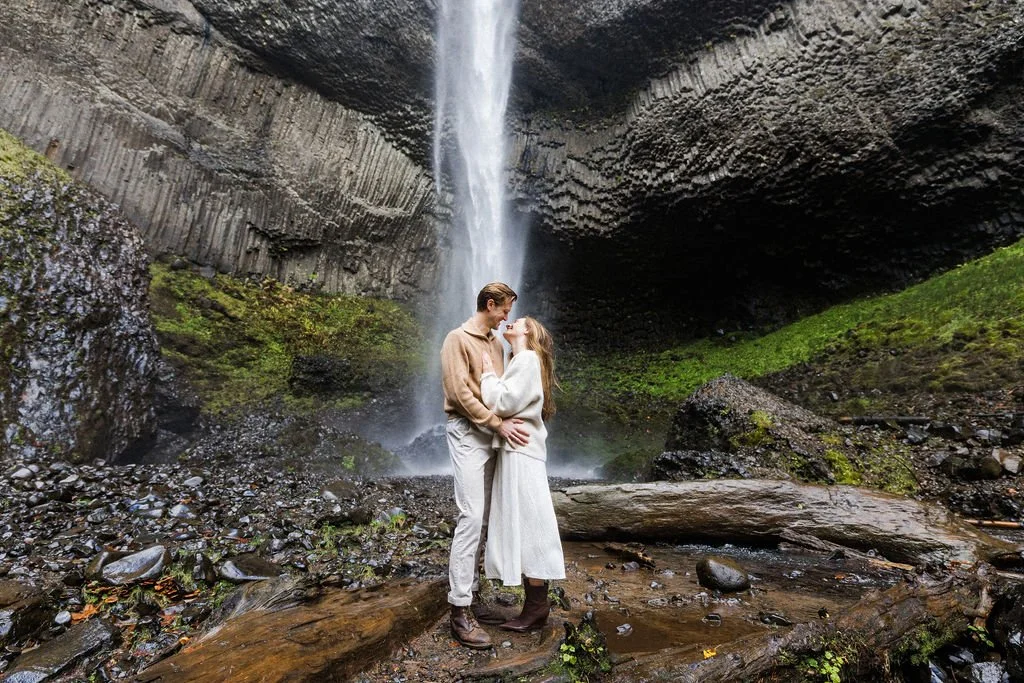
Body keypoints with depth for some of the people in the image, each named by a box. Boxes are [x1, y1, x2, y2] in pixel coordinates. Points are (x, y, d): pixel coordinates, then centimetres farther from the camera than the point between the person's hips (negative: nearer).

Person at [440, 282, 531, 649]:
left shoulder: (496, 343, 17)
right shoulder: (458, 339, -7)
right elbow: (459, 391, -15)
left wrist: (504, 423, 4)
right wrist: (498, 423, -17)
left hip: (492, 435, 8)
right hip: (468, 433, -8)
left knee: (482, 518, 9)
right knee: (471, 517, -10)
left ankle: (471, 596, 19)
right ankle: (460, 610, -2)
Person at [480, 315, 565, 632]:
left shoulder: (527, 359, -9)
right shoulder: (521, 362, 19)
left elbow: (505, 403, -17)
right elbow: (509, 403, 13)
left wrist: (489, 374, -5)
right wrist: (493, 375, 5)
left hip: (521, 450, -10)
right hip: (516, 449, 10)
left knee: (528, 524, -3)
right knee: (520, 524, 12)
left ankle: (537, 606, 8)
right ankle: (535, 603, 22)